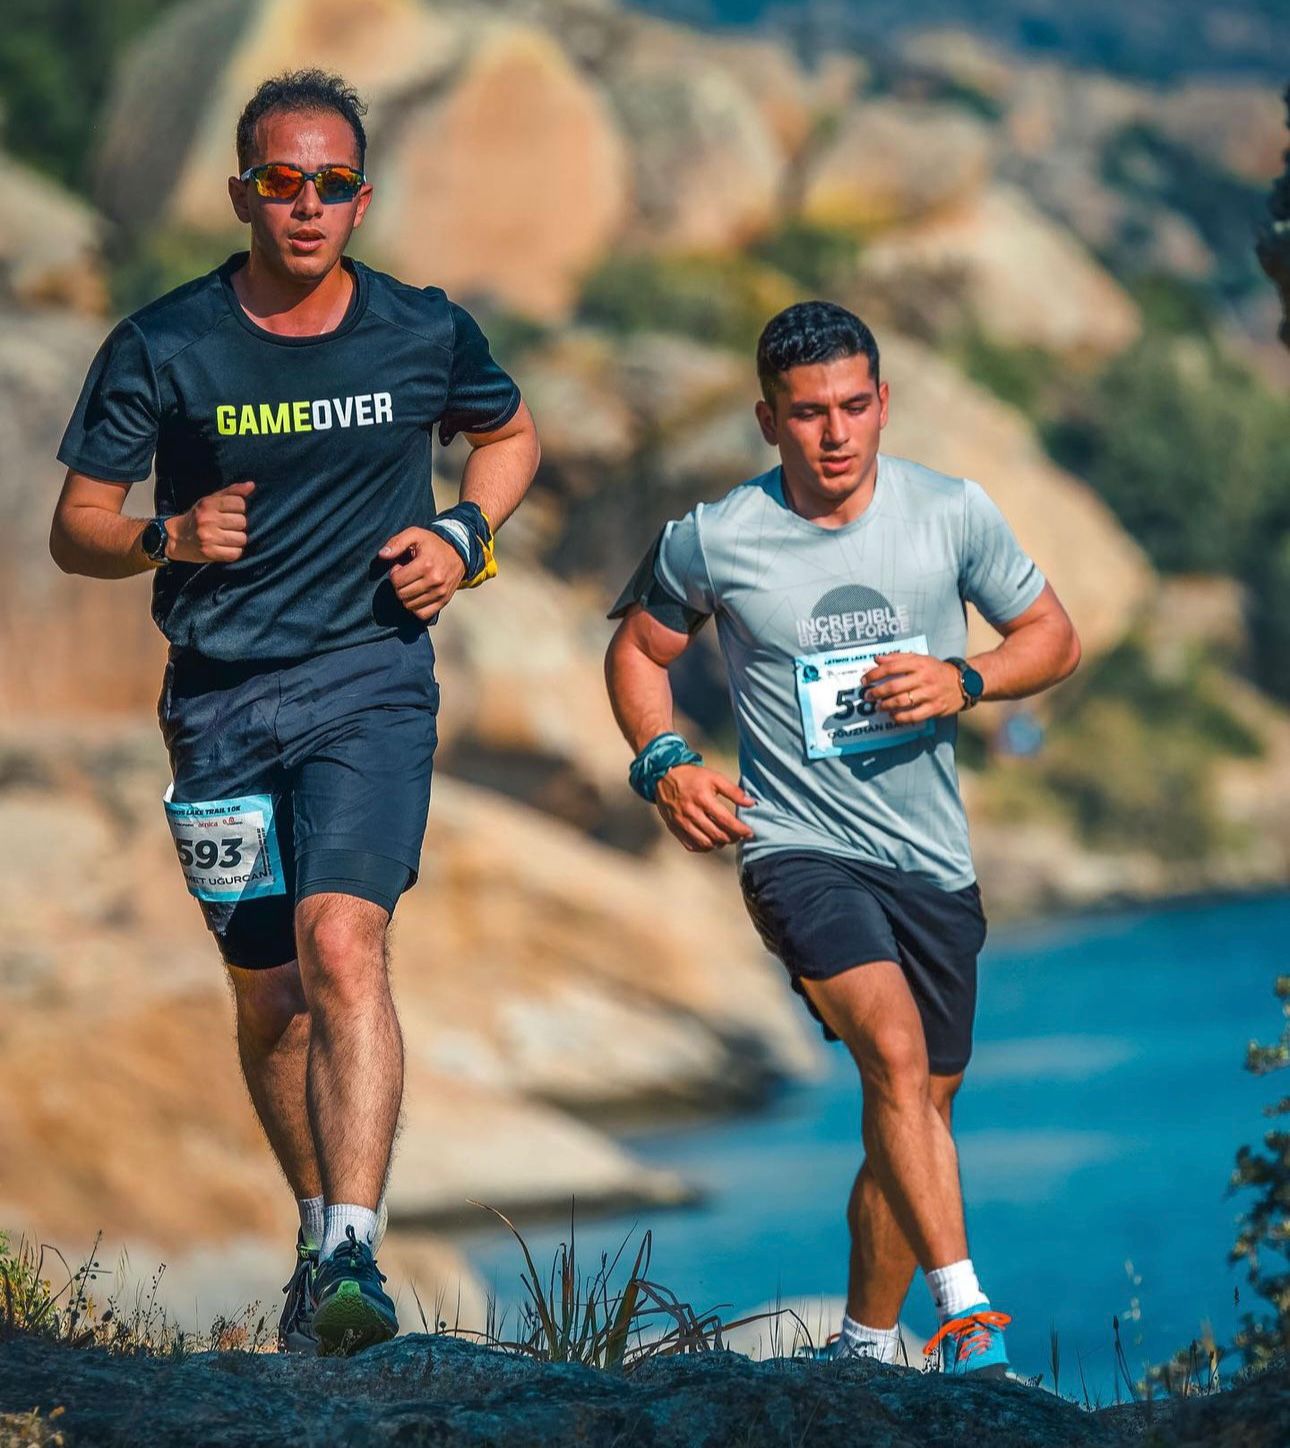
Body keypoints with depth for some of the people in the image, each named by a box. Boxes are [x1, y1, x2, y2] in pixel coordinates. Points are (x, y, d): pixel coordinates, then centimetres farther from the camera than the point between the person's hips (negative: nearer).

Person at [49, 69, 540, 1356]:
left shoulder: (423, 335, 1)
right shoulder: (163, 349, -2)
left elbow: (510, 434, 22)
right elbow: (74, 530, 2)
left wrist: (464, 533, 2)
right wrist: (167, 536, -19)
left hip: (371, 681, -2)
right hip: (219, 703, 2)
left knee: (341, 945, -23)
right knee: (267, 995, 10)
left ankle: (353, 1250, -30)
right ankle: (319, 1229, 32)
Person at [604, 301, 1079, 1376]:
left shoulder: (954, 513, -2)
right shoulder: (713, 541, -5)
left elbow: (1054, 637, 9)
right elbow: (639, 650, 12)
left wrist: (964, 682, -10)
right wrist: (664, 763, -5)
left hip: (933, 861, 4)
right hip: (798, 848, -3)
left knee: (919, 1106, 11)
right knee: (897, 1051, -27)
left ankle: (868, 1345, 30)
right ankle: (967, 1314, -31)